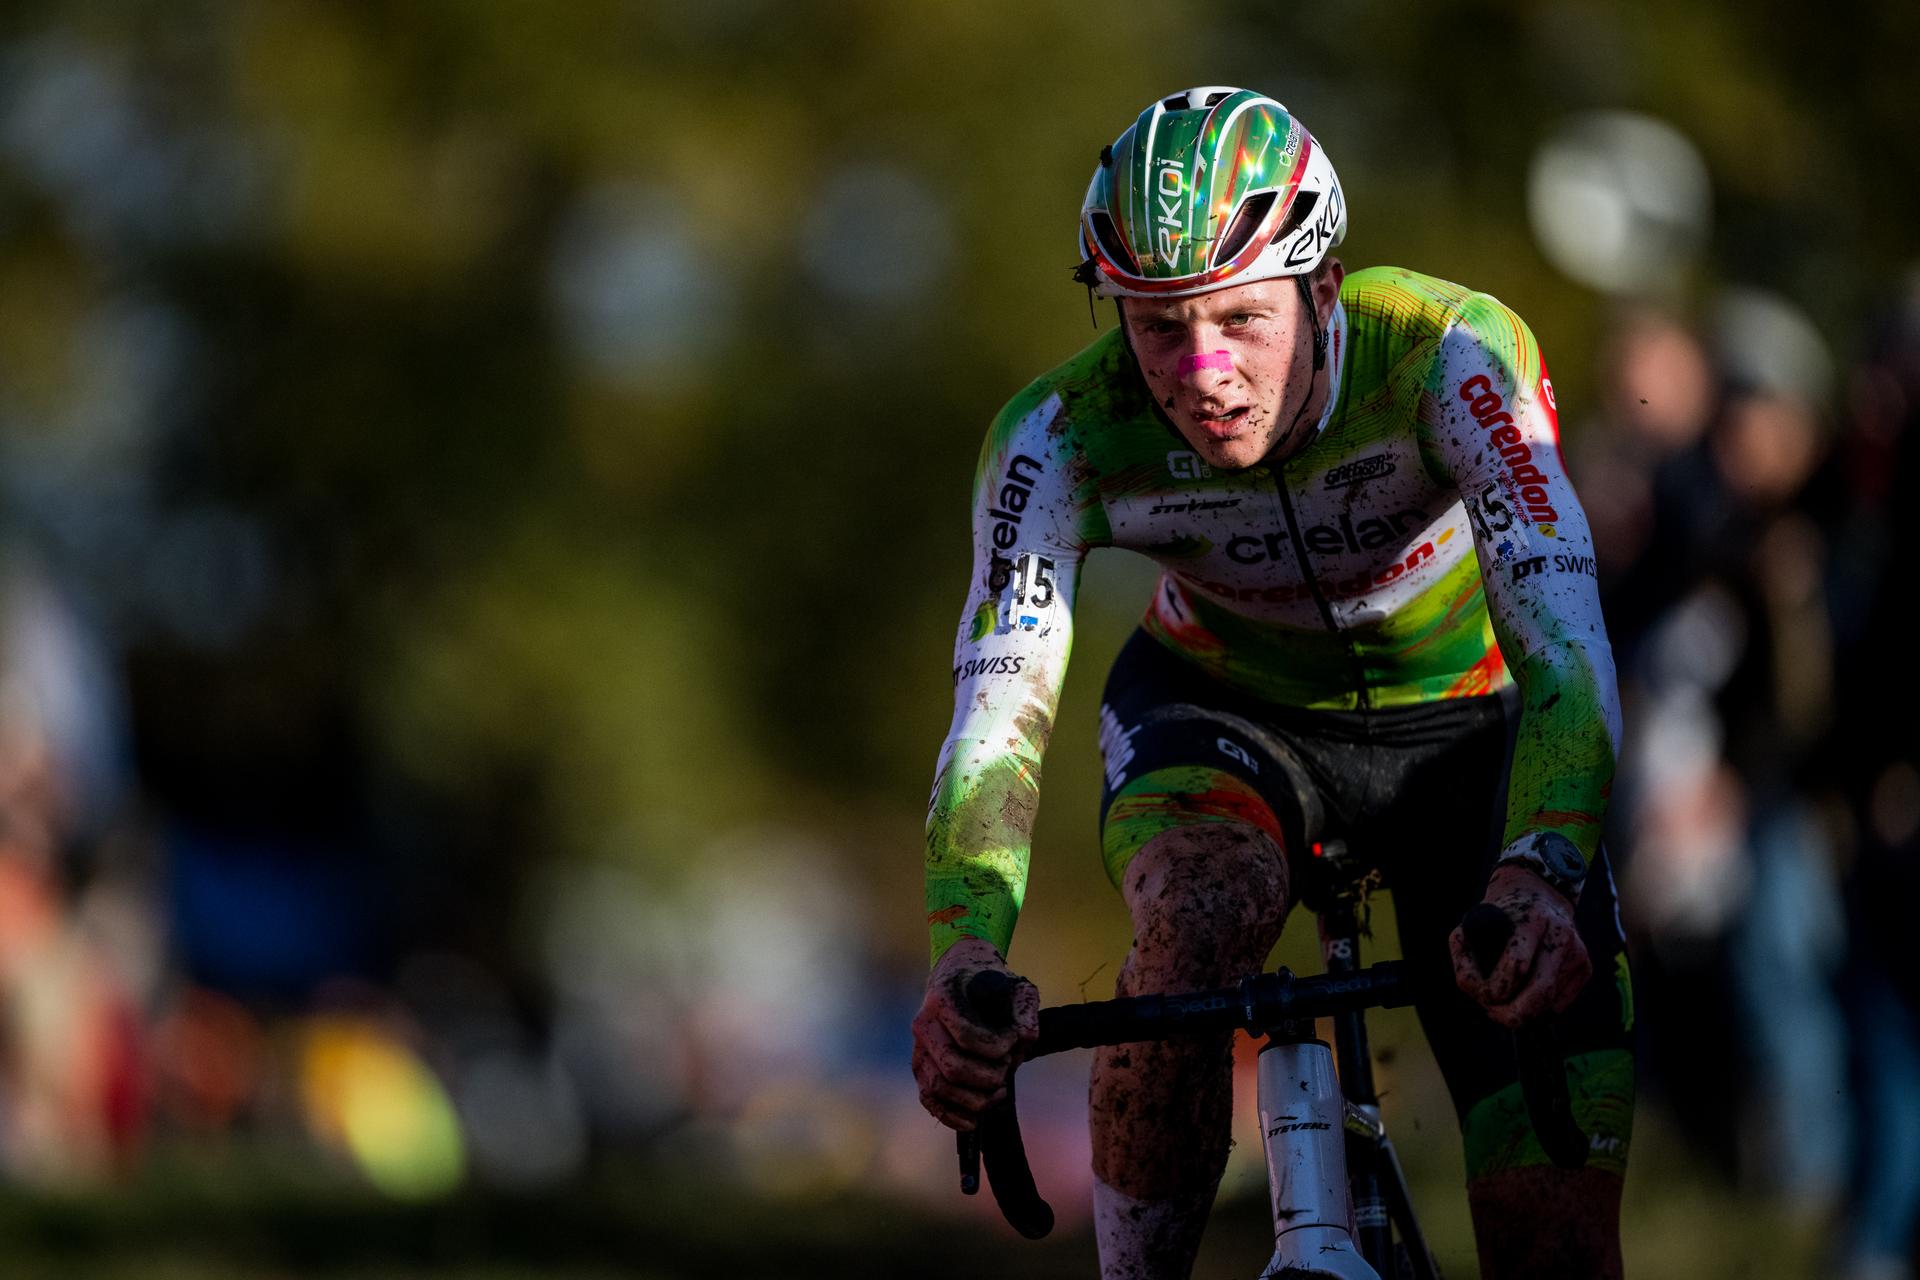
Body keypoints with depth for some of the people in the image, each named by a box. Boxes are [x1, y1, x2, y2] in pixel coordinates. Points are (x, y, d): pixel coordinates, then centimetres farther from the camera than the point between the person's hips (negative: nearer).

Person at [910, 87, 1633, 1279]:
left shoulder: (1454, 355, -33)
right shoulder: (1062, 435, -28)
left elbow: (1563, 647, -41)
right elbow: (1000, 712, -34)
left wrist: (1539, 881, -60)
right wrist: (964, 961, -53)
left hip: (1466, 720, -1)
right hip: (1226, 709, 1)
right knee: (1196, 918, -37)